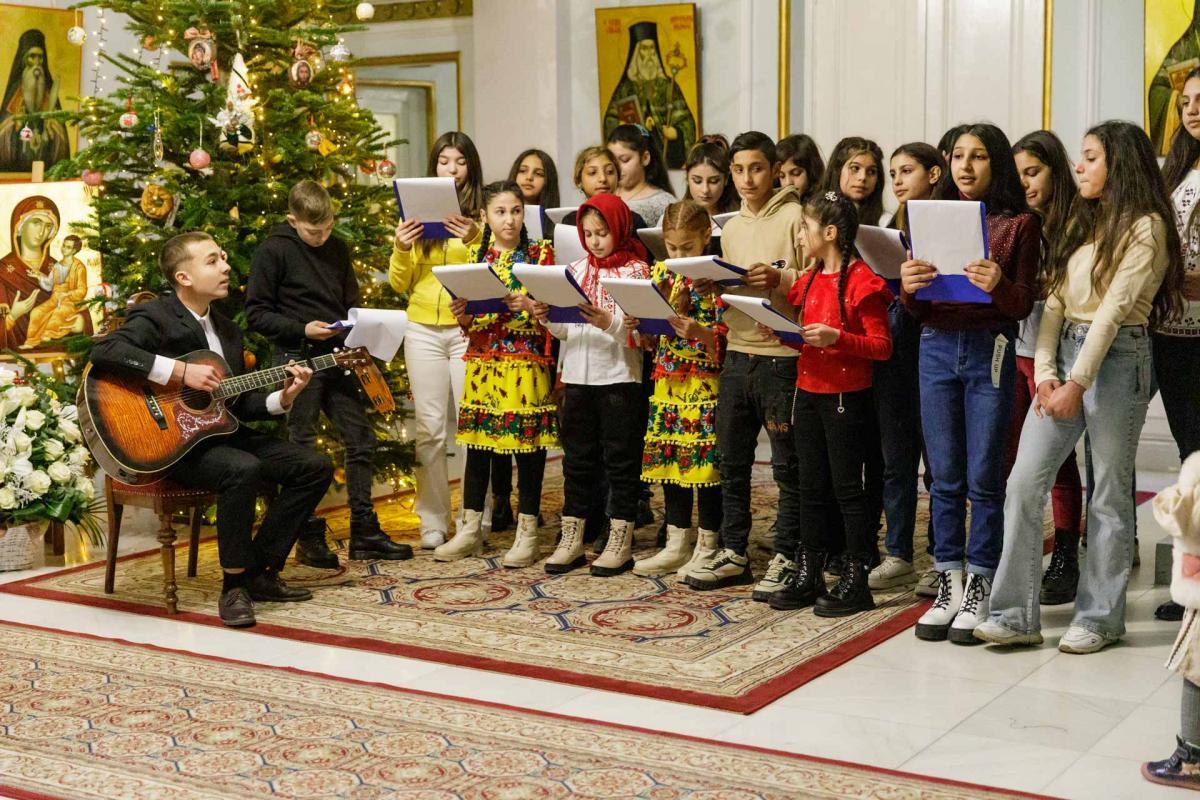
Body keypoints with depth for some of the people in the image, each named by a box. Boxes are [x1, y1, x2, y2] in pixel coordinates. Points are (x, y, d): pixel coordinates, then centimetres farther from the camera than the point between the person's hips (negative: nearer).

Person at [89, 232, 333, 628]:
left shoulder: (227, 329, 16)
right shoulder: (156, 317, -9)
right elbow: (103, 350, -29)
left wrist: (282, 398, -2)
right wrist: (182, 372, -29)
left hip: (221, 433, 9)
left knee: (316, 467, -3)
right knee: (243, 469, -36)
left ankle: (260, 572, 2)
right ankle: (234, 585, -20)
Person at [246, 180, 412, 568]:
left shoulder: (337, 248, 10)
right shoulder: (273, 251, -7)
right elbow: (256, 314, -8)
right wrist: (302, 329, -17)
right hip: (298, 359, -6)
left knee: (361, 438, 6)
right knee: (302, 448, 0)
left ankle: (364, 532, 15)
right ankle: (309, 538, 9)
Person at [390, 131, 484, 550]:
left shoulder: (482, 217, 3)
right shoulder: (418, 213, 10)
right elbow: (400, 284, 9)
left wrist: (474, 240, -21)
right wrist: (401, 248, -8)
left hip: (469, 328, -2)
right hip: (423, 330, 2)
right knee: (429, 428, 3)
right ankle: (433, 523, 9)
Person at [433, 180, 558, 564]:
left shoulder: (540, 252, 1)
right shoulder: (477, 256, 10)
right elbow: (470, 322, 11)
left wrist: (530, 305, -21)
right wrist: (462, 313, -10)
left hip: (528, 361, -3)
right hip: (484, 360, 3)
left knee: (529, 441, 0)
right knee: (478, 440, 6)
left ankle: (527, 532, 9)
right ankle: (471, 529, 15)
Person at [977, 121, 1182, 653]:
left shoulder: (1145, 228, -6)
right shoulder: (1080, 223, 17)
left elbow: (1114, 308, -14)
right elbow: (1054, 300, 10)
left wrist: (1078, 383, -19)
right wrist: (1044, 371, -3)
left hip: (1117, 357, -7)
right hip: (1064, 352, 7)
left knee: (1110, 493, 2)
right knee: (1024, 483, -1)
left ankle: (1100, 618, 13)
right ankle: (1016, 615, 3)